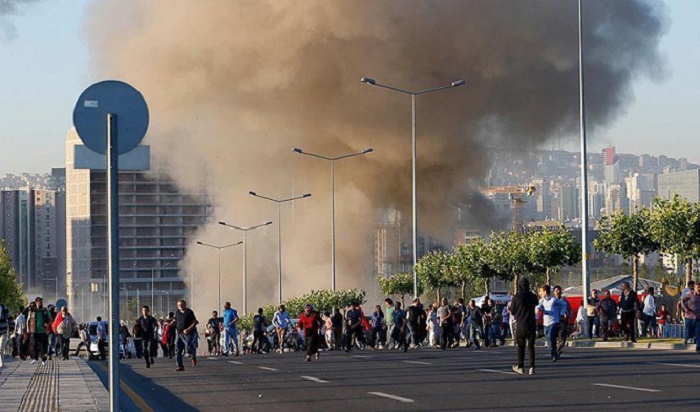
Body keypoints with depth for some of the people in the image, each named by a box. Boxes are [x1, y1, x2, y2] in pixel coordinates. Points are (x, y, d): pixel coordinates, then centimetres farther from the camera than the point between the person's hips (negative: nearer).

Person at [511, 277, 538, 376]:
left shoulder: (516, 297, -9)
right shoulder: (533, 297, -3)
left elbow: (512, 311, 1)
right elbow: (536, 303, 18)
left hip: (520, 325, -1)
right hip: (531, 325, 1)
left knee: (520, 346, 11)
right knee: (531, 346, 4)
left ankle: (520, 366, 15)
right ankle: (532, 367, -5)